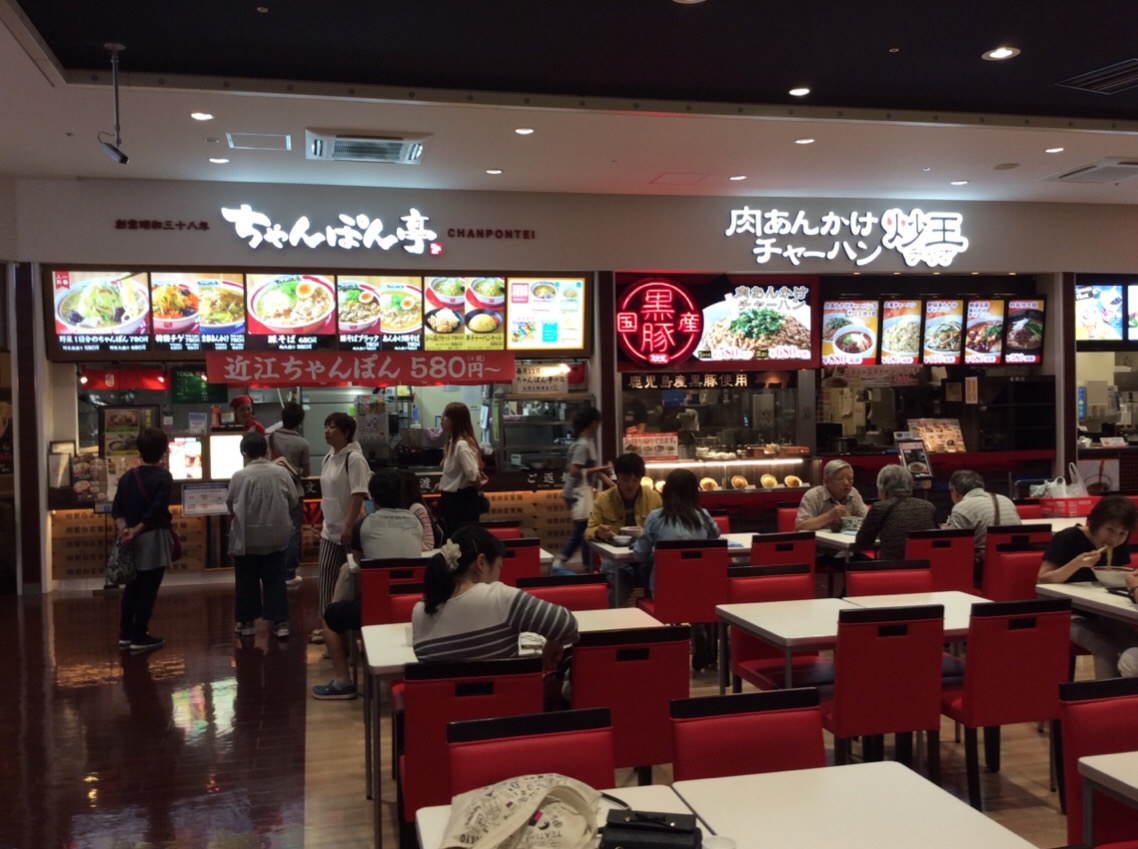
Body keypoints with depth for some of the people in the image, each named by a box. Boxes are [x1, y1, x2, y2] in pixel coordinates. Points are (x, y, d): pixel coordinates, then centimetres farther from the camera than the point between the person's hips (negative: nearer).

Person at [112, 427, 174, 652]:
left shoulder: (127, 476, 8)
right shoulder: (163, 477, -10)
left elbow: (117, 508, 2)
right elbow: (156, 510, -20)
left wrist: (123, 528, -9)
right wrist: (136, 531, -18)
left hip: (133, 540, 6)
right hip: (154, 538, -6)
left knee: (132, 585, 17)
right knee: (148, 588, 1)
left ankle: (126, 633, 21)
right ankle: (139, 637, 4)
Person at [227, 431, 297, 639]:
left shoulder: (239, 476, -14)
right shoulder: (282, 473, -7)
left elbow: (230, 505, -4)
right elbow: (293, 503, 2)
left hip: (247, 538, -2)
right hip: (276, 536, 2)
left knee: (247, 581, 12)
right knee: (275, 579, 9)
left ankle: (247, 622, 21)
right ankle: (280, 622, 6)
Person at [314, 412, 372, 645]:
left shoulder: (354, 458, -17)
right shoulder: (328, 458, 10)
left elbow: (359, 495, -22)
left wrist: (349, 526, -24)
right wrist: (326, 521, 18)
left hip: (349, 530, -8)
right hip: (331, 529, 9)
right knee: (325, 575, 10)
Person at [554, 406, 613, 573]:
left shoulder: (589, 442, 13)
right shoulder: (582, 445, -18)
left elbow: (593, 468, 17)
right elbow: (575, 471, -23)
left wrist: (614, 486, 15)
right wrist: (598, 469, -16)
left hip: (584, 492, 10)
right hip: (578, 493, -10)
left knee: (580, 531, 13)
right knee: (585, 530, -2)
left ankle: (559, 562, 16)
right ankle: (589, 568, 7)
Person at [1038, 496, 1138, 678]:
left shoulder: (1120, 547, 4)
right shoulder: (1067, 539, -14)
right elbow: (1041, 582, -18)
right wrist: (1077, 563, -32)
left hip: (1102, 616, 6)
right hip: (1068, 615, -5)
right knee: (1106, 649, -31)